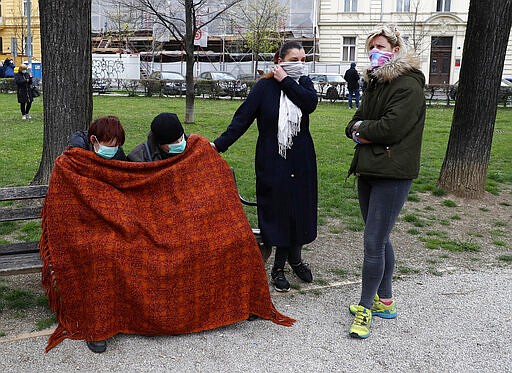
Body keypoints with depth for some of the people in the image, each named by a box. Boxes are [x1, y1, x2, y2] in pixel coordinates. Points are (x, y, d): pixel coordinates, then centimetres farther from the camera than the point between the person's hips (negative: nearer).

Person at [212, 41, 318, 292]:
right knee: (276, 208, 1)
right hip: (272, 161, -3)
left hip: (300, 160, 4)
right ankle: (279, 265, 16)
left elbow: (311, 102, -16)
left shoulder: (303, 83, 6)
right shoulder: (264, 86, -5)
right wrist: (219, 144, -18)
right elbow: (242, 118, -9)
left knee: (300, 207, 10)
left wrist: (286, 81, -12)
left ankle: (295, 257, 31)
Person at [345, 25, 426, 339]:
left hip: (392, 174, -9)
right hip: (369, 170, 9)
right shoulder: (375, 83, 17)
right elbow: (354, 123, 16)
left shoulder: (408, 85, -11)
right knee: (380, 239, 16)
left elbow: (392, 127, -21)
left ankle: (366, 308, 7)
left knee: (373, 242, -7)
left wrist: (362, 129, -5)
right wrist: (359, 130, -6)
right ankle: (385, 301, 29)